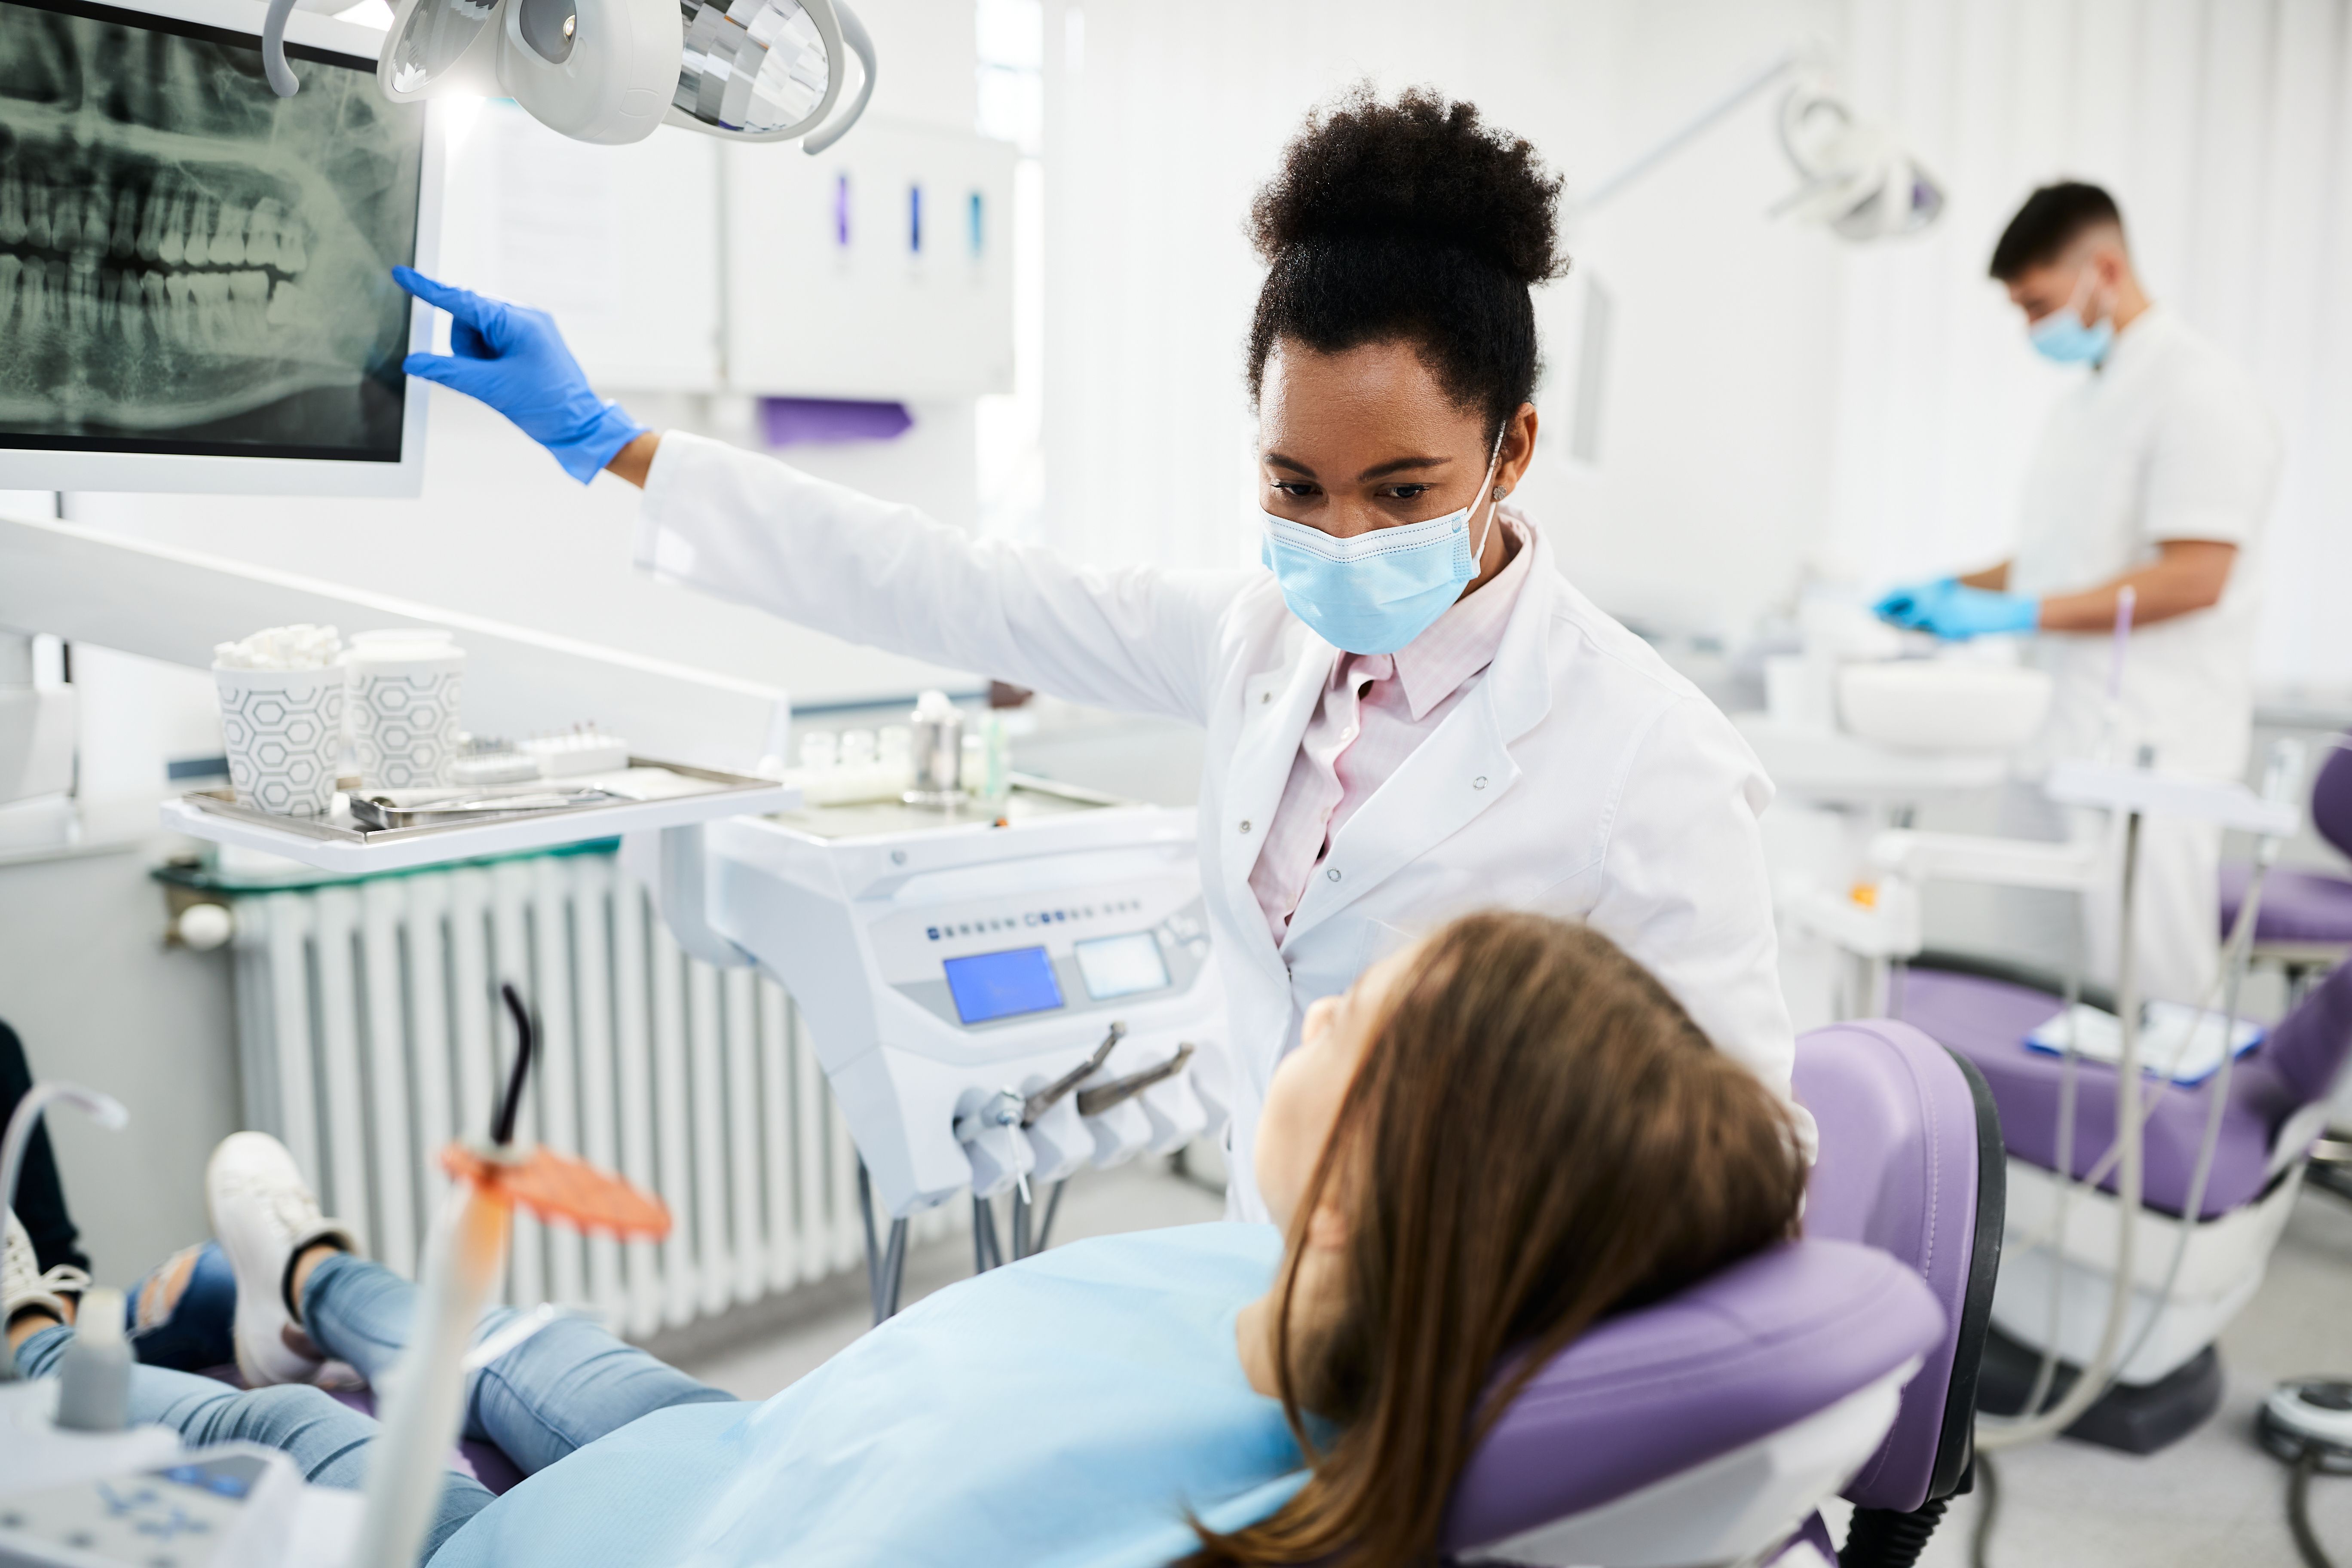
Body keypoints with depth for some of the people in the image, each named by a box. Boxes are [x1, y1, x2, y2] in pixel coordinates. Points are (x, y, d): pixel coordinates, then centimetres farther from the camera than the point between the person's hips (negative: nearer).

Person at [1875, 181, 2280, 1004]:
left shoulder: (2199, 393, -10)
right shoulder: (2083, 402, 17)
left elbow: (2194, 576, -18)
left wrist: (2016, 614, -20)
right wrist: (1954, 591, 10)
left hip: (2144, 751, -8)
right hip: (2057, 735, 8)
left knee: (2147, 996, -3)